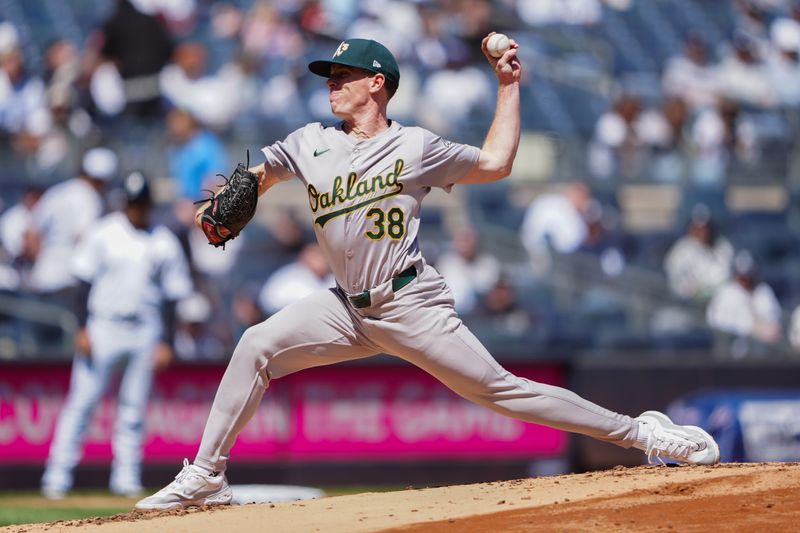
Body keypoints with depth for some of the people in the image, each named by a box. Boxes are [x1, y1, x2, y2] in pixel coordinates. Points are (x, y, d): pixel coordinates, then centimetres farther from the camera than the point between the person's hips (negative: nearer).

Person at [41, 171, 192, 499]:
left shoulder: (165, 244, 5)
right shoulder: (104, 235, 1)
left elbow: (171, 297, 8)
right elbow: (85, 283, 1)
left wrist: (166, 342, 1)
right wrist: (83, 329, -8)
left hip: (145, 332, 2)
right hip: (103, 325, -2)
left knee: (134, 407, 3)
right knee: (82, 400, -5)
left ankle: (126, 477, 9)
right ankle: (58, 477, -5)